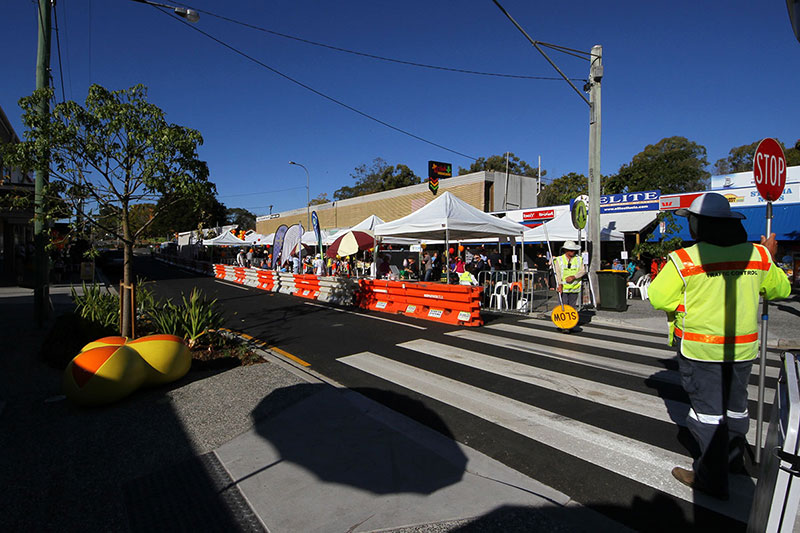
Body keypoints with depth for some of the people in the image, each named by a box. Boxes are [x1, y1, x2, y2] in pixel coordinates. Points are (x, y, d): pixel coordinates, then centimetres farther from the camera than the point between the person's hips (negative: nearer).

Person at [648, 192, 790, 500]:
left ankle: (712, 479, 15)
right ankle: (733, 459, 43)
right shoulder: (758, 255, 0)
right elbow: (780, 289, 14)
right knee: (735, 403, 22)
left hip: (700, 348, -5)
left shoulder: (684, 260, -19)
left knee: (708, 409, 6)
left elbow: (658, 299, -17)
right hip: (743, 347, 6)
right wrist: (769, 258, 28)